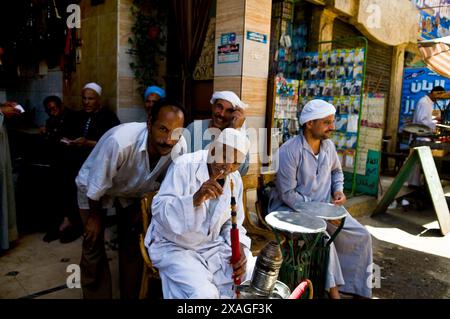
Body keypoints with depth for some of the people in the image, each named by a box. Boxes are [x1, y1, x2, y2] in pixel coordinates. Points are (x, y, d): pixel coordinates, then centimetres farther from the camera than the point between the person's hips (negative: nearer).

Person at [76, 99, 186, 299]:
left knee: (133, 244, 10)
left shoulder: (180, 147, -29)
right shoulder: (119, 141, -43)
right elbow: (96, 186, -26)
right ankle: (96, 295, 18)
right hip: (94, 187, -3)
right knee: (94, 245, -4)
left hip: (132, 190, 4)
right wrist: (95, 216, -11)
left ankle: (131, 295, 29)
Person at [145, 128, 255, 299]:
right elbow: (158, 210, -25)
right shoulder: (185, 165, -18)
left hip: (212, 246, 6)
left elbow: (232, 222, 6)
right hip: (174, 246, -5)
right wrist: (195, 199, -40)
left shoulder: (235, 179, 0)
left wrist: (239, 247, -14)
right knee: (204, 294, -26)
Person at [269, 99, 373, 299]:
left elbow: (336, 170, 23)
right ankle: (333, 290, -10)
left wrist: (338, 190, 4)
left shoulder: (328, 145, 2)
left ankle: (357, 288, 14)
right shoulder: (290, 150, -21)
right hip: (291, 209, -7)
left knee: (361, 236, -2)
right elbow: (287, 194, -22)